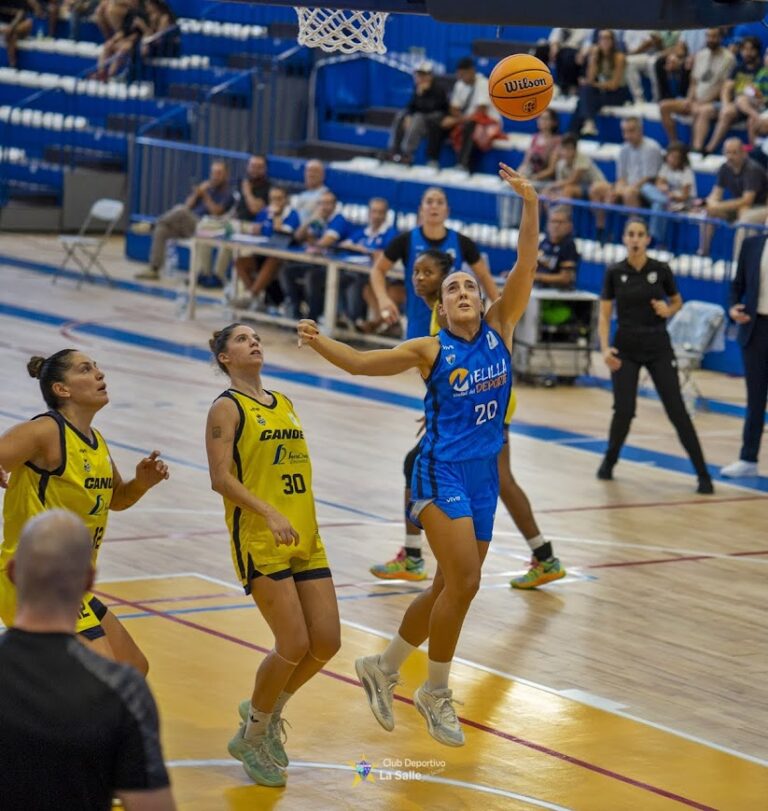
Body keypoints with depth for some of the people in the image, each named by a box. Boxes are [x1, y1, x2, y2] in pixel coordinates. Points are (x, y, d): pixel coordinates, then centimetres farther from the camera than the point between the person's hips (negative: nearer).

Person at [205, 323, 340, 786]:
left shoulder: (284, 404, 17)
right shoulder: (228, 408, -4)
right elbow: (221, 477, -14)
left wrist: (307, 525, 17)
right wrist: (270, 514, -25)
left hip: (305, 541, 7)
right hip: (259, 542, -7)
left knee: (326, 643, 1)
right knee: (295, 645, -11)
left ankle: (269, 711, 26)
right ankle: (252, 739, 9)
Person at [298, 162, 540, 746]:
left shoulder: (500, 329, 5)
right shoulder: (431, 350, -2)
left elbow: (526, 267, -5)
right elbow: (362, 363, -6)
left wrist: (531, 206, -16)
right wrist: (318, 342, -24)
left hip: (484, 475, 5)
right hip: (442, 471, -5)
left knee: (450, 589, 12)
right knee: (463, 581, -15)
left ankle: (383, 668, 30)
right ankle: (436, 693, 0)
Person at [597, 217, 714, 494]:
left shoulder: (661, 270, -3)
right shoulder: (614, 273, -3)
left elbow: (677, 301, 12)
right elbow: (604, 315, -1)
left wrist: (668, 310, -11)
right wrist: (605, 348, -14)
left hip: (658, 348, 0)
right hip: (626, 349, 0)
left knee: (677, 411, -6)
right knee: (623, 411, -7)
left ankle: (703, 474, -2)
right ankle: (609, 462, 21)